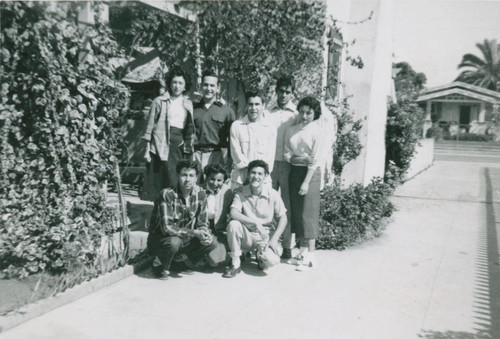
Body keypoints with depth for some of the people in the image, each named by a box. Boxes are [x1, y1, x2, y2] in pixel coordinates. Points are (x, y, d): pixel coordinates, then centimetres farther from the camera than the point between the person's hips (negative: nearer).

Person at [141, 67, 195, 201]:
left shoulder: (188, 104, 15)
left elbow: (190, 129, 16)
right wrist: (147, 149, -1)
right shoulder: (159, 101, 4)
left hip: (180, 146, 3)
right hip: (161, 146, -3)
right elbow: (150, 126, 4)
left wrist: (190, 149, 8)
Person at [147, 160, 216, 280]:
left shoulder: (200, 194, -7)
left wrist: (205, 233, -23)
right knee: (174, 242, -37)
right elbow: (166, 227, -29)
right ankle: (160, 266, -5)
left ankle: (184, 258, 10)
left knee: (210, 244, -15)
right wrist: (195, 232, -33)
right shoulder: (167, 194, -23)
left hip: (185, 239, 5)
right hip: (160, 238, -5)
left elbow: (202, 222, 1)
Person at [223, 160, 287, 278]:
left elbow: (283, 219, -4)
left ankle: (261, 254, 12)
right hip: (248, 235, 1)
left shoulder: (273, 194, -7)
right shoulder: (241, 192, -5)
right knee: (233, 224, -30)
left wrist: (273, 241, -15)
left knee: (270, 261, -29)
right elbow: (233, 213, -19)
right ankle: (235, 264, -13)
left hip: (266, 236, -1)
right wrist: (255, 222, -32)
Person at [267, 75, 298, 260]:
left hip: (288, 164, -1)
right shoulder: (267, 112, 9)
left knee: (288, 206, 3)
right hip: (269, 162, 1)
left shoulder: (296, 114, 5)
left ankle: (288, 246, 12)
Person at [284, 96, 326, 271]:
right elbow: (286, 153, 9)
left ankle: (310, 255, 0)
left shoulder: (317, 132, -5)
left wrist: (306, 182, -15)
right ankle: (302, 251, 18)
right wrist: (297, 158, -12)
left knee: (308, 212, -6)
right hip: (294, 171, 5)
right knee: (296, 211, 7)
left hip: (310, 173, -5)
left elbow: (315, 160, -9)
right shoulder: (292, 131, 11)